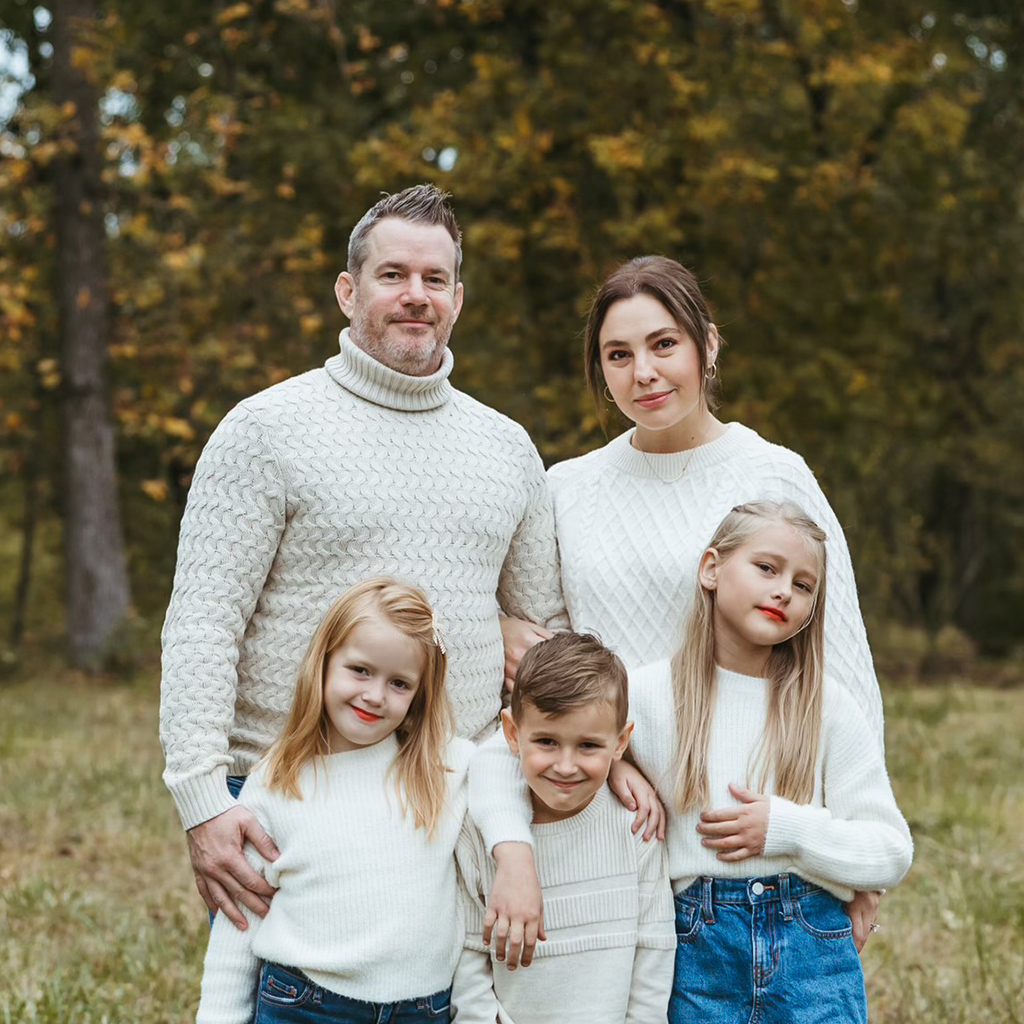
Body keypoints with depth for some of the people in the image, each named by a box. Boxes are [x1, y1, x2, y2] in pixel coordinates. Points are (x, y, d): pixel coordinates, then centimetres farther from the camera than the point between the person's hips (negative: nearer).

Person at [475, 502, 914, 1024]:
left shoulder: (828, 706, 2)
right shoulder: (647, 694, -1)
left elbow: (892, 852, 3)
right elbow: (496, 757, -4)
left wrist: (788, 829, -12)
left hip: (811, 947, 1)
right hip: (696, 949, 0)